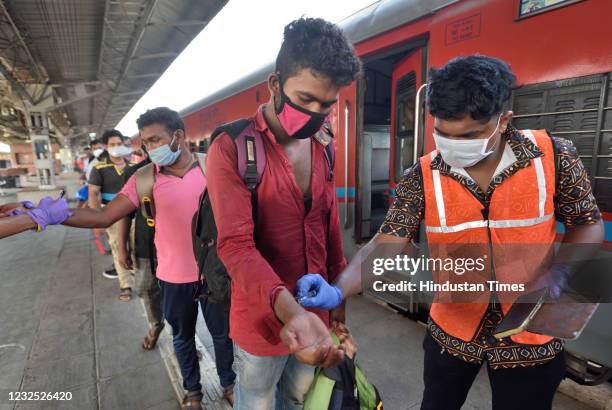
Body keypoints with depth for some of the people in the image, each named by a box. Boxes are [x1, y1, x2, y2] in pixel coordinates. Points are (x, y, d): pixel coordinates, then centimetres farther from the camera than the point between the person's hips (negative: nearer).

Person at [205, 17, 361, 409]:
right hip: (263, 316, -5)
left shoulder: (323, 146, 0)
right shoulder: (231, 148, -18)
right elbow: (236, 244, -27)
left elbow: (331, 226, 6)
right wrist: (289, 310, -40)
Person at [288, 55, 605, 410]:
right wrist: (337, 291, -37)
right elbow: (386, 246, -21)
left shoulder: (554, 156, -14)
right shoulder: (422, 178, -16)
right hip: (452, 331, 1)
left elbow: (589, 224, 0)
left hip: (530, 335, 0)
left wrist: (561, 270, -20)